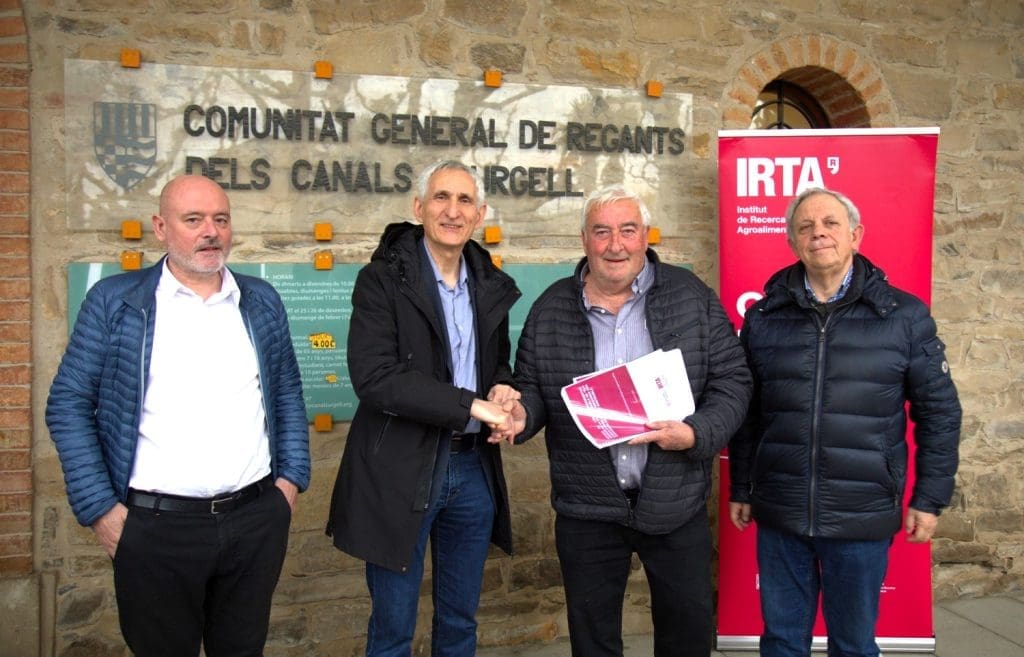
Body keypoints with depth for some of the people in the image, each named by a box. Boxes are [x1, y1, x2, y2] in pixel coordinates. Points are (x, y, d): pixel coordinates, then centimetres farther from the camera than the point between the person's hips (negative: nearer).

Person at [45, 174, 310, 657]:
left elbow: (287, 394, 13)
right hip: (156, 526, -2)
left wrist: (291, 478, 5)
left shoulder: (261, 301, 8)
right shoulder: (114, 301, -2)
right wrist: (100, 508, -6)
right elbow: (68, 405, -2)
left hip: (257, 518, 3)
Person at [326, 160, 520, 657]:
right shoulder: (382, 279, -9)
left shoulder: (492, 286, 7)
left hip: (473, 468, 5)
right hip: (400, 471, -5)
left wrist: (502, 389, -5)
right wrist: (472, 405, -21)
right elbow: (373, 377, -20)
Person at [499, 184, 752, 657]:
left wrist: (695, 433, -18)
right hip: (587, 510, 1)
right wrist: (521, 413, -14)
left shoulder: (692, 297, -3)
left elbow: (732, 382, -2)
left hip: (677, 505, -1)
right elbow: (531, 387, 8)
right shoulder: (551, 309, 1)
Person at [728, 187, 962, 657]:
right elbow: (745, 412, 7)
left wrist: (930, 498, 1)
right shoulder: (763, 317, 2)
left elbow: (939, 411, 2)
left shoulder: (905, 316, -2)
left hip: (863, 518, -1)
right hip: (779, 514, 2)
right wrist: (740, 490, 9)